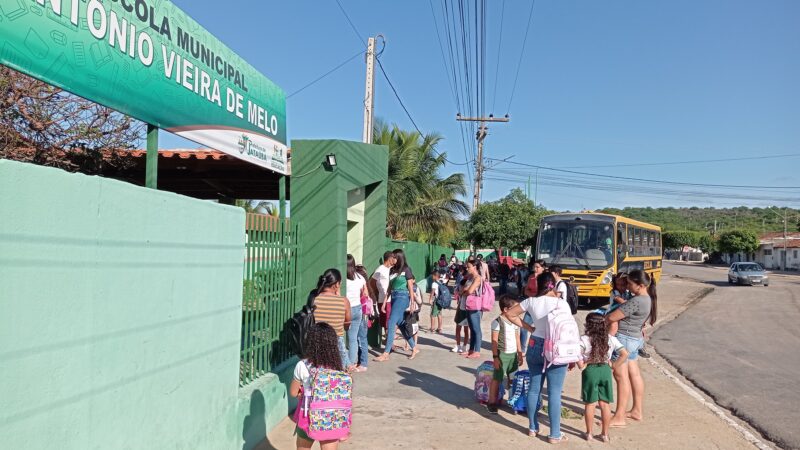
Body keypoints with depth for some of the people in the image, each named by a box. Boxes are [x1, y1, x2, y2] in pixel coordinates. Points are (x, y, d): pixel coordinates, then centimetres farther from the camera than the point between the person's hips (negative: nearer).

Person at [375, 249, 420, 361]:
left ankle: (386, 354, -12)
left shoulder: (406, 269, -5)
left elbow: (410, 287, -4)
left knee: (391, 324, -13)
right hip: (393, 298, 7)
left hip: (402, 298, -7)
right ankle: (414, 348, 24)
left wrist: (412, 303, -8)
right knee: (401, 325, 11)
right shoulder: (392, 270, 14)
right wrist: (385, 302, 15)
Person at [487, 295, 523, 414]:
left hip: (513, 354, 6)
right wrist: (495, 357, -14)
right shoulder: (497, 322, -12)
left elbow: (517, 338, 16)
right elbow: (494, 341, -12)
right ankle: (492, 402, 9)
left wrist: (520, 354, 15)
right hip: (502, 354, -6)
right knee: (497, 379, 1)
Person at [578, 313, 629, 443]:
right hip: (605, 370, 3)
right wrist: (614, 365, 1)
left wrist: (581, 364, -9)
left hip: (590, 371, -2)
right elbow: (625, 354, -5)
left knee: (590, 404, 9)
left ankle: (589, 434, 18)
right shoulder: (611, 339, -1)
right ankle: (605, 434, 20)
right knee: (605, 404, 12)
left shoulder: (584, 339, -11)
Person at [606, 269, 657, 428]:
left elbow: (612, 317, -21)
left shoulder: (636, 301, -23)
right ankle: (637, 411, 27)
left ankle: (619, 417, -1)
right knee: (634, 374, 16)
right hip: (635, 338, 10)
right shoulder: (648, 299, 7)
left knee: (621, 376, -5)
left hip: (624, 338, -10)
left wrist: (600, 318, -3)